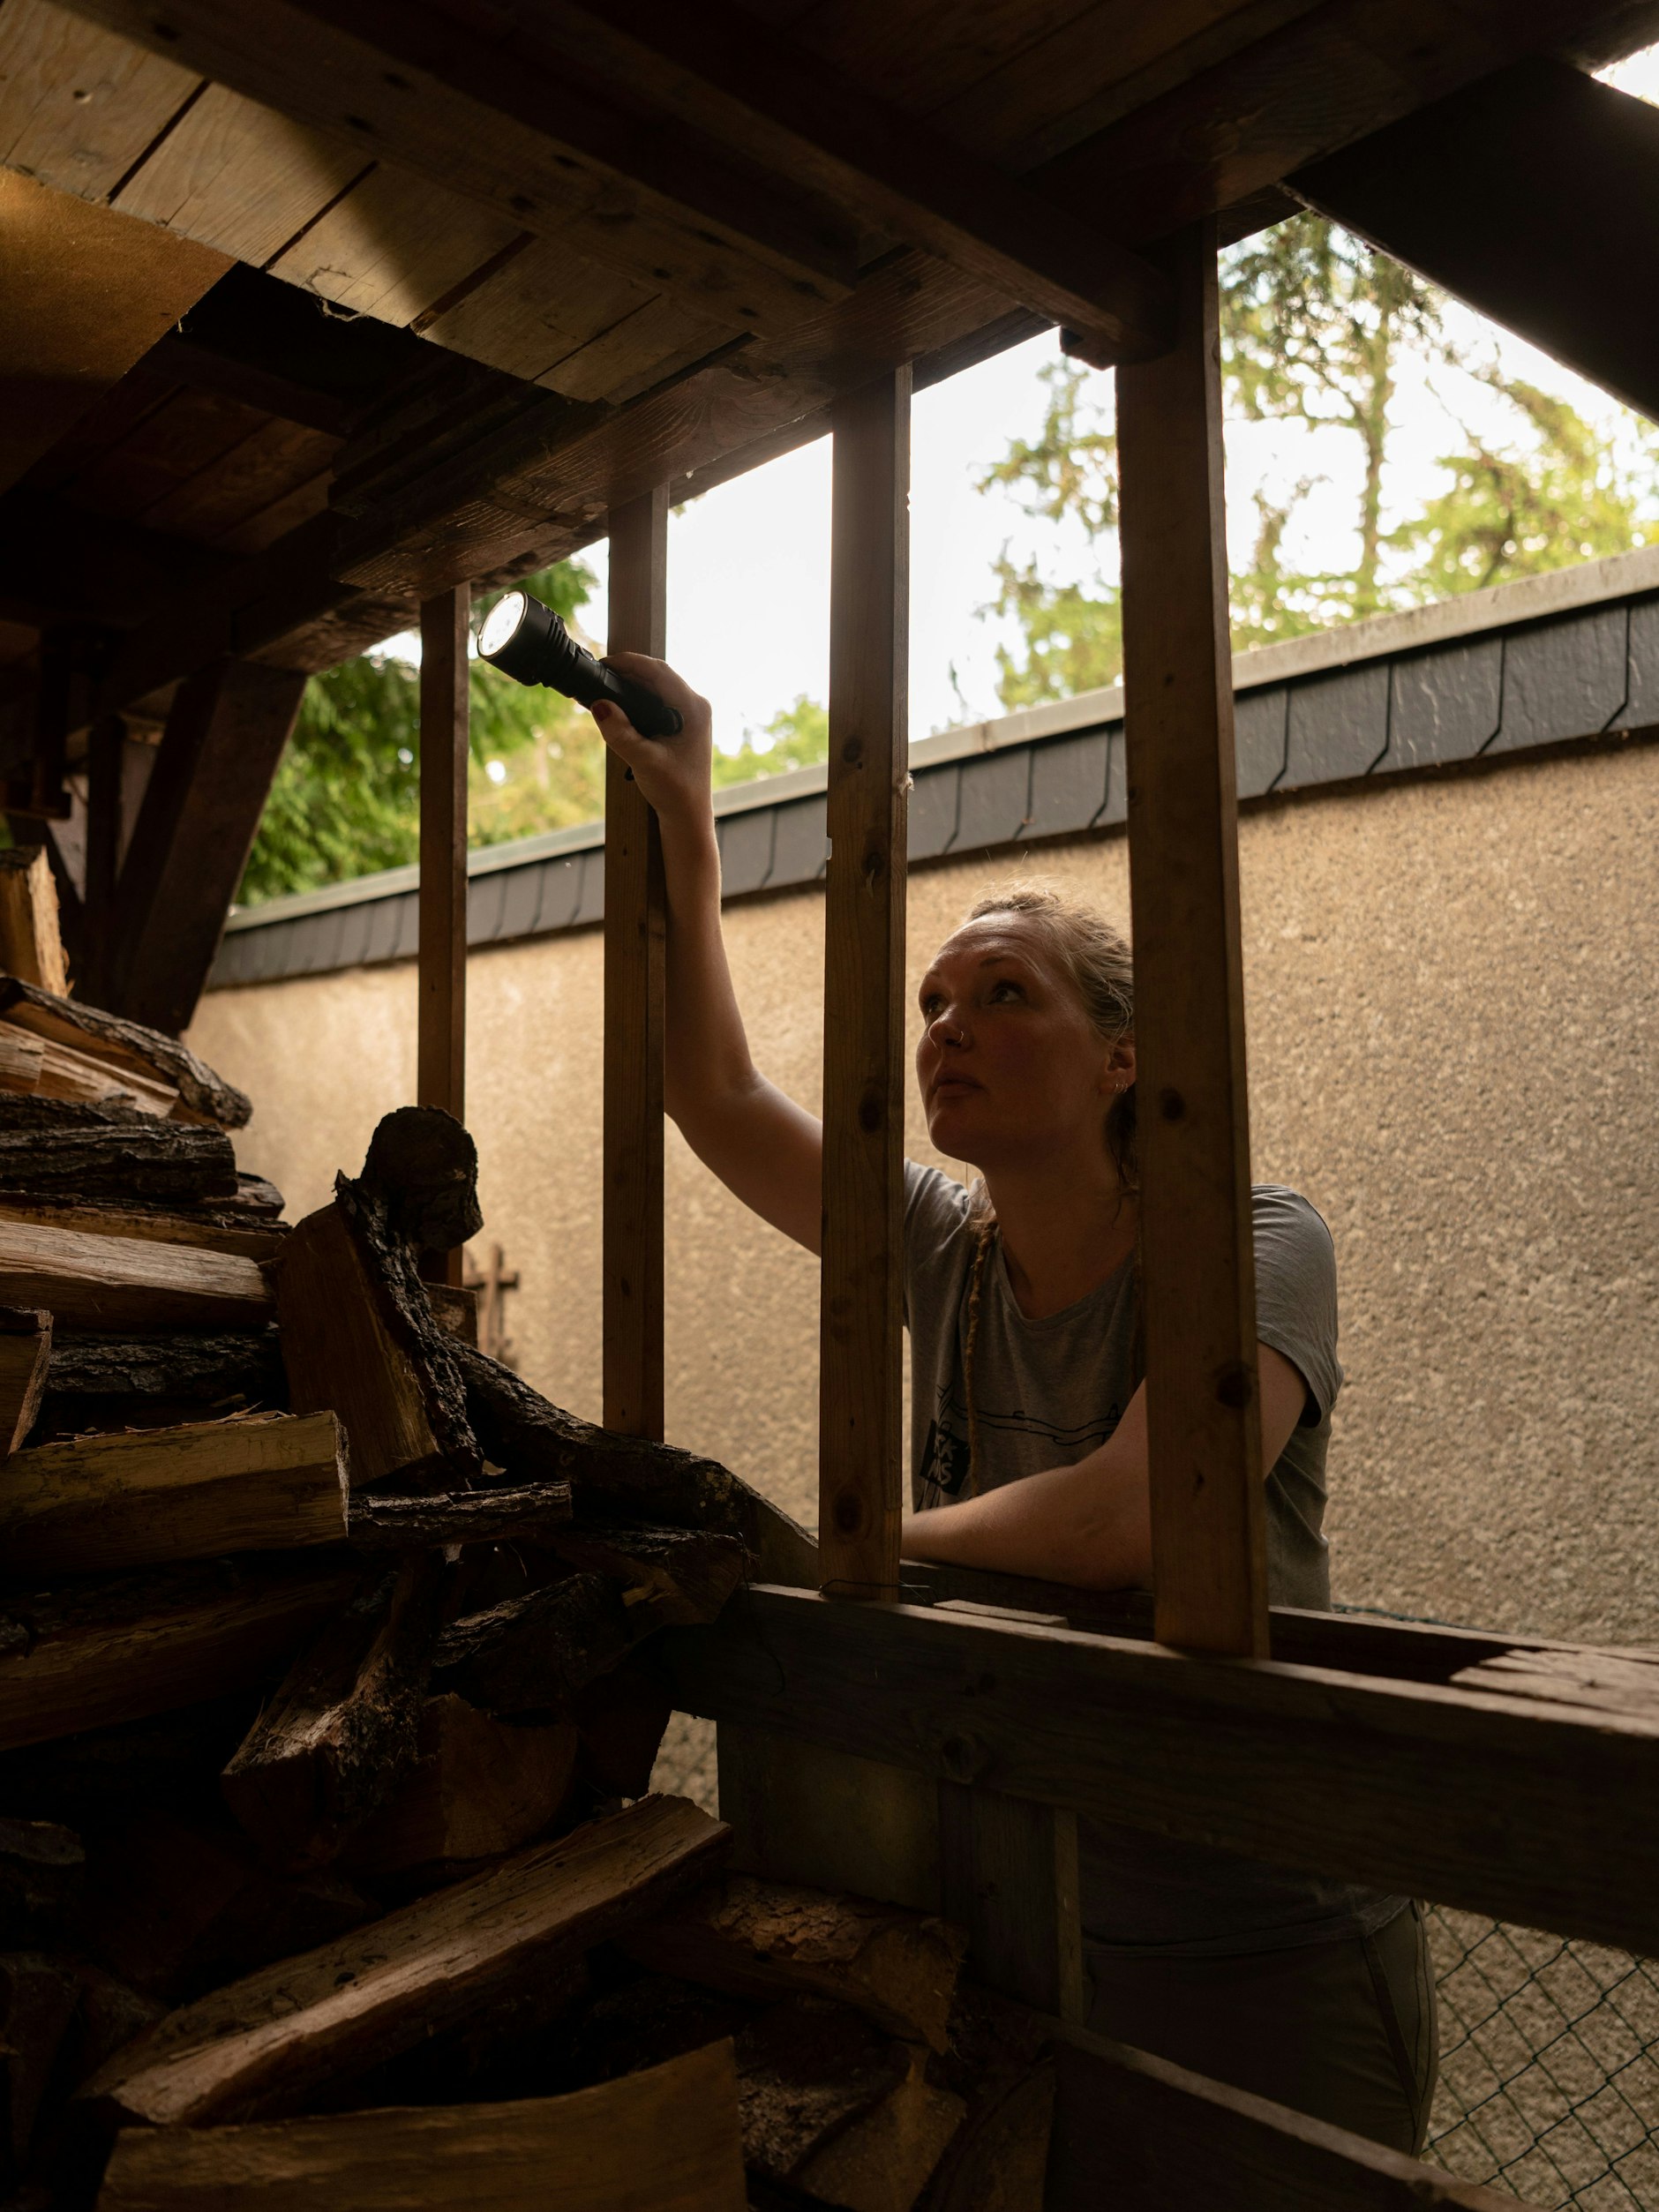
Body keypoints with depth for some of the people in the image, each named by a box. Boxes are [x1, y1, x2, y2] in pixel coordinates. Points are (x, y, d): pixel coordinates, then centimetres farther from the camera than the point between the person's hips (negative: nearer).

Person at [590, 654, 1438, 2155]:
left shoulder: (1255, 1245, -19)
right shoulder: (943, 1251, -3)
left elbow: (1128, 1521, -33)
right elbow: (719, 1099, -4)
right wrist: (685, 818, -7)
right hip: (1027, 1911, 6)